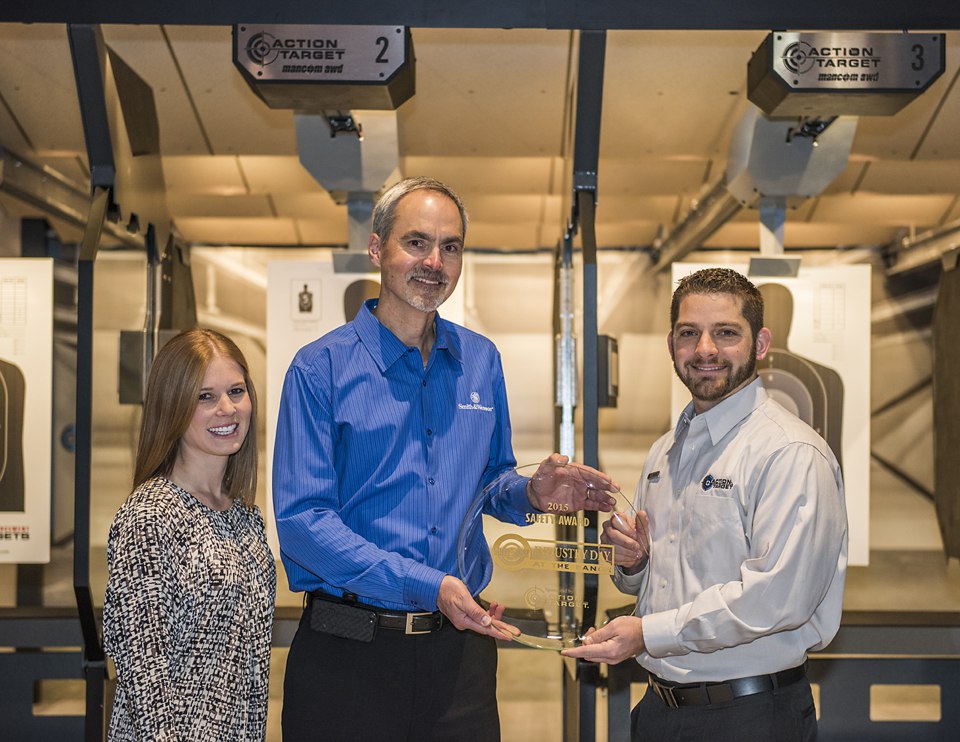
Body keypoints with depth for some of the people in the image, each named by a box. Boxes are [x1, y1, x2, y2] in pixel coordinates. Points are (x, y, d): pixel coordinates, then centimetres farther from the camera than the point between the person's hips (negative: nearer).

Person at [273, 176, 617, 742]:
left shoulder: (481, 362, 7)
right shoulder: (321, 368, -8)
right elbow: (301, 519, -14)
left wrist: (531, 494, -5)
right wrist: (426, 585, -23)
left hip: (461, 645, 4)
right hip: (349, 652, -3)